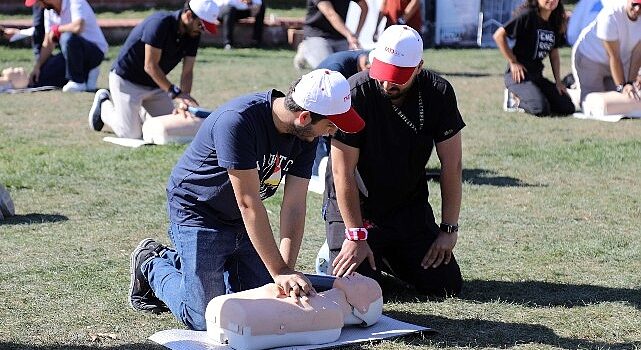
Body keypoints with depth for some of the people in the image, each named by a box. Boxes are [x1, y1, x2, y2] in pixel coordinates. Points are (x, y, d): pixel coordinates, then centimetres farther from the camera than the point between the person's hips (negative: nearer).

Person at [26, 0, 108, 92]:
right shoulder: (49, 11, 3)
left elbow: (78, 28, -39)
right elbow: (48, 44, 5)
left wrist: (56, 29, -22)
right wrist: (37, 67, -5)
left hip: (96, 51, -8)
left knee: (67, 37, -37)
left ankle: (77, 82, -20)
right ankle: (85, 74, 11)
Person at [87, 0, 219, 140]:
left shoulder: (193, 34, -7)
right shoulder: (160, 23, -29)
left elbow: (187, 72, -6)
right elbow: (150, 66, -30)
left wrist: (183, 102, -20)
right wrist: (175, 92, -33)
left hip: (155, 84, 8)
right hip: (126, 80, -8)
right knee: (131, 133, -12)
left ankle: (135, 109, 26)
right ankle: (104, 104, 14)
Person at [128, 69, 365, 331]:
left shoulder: (305, 134, -11)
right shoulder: (237, 121, -34)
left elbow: (294, 206, -13)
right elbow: (248, 203, -33)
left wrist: (286, 272, -23)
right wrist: (279, 271, -32)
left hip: (242, 221, 7)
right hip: (197, 210, -7)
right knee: (205, 319, -11)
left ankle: (177, 259, 26)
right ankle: (152, 266, 16)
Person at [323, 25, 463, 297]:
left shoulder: (438, 93, -12)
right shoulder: (356, 94, -24)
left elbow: (451, 165, -6)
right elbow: (343, 172, -20)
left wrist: (449, 229, -8)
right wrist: (356, 236, -20)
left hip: (410, 206, 4)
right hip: (353, 206, -4)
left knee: (448, 286, -3)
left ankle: (386, 257, 23)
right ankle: (334, 253, 15)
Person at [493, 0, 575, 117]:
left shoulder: (555, 22, 8)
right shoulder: (527, 15, -14)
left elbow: (554, 54, 17)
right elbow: (499, 35, -16)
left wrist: (558, 81, 9)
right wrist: (513, 62, -13)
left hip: (537, 75, 8)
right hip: (518, 74, -8)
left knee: (568, 108, -3)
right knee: (541, 110, -28)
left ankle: (523, 96, 13)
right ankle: (516, 99, 3)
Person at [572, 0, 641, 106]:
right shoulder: (610, 15, -34)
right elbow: (614, 57, -31)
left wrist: (630, 83, -17)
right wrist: (622, 86, -32)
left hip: (622, 62, 6)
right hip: (589, 57, -6)